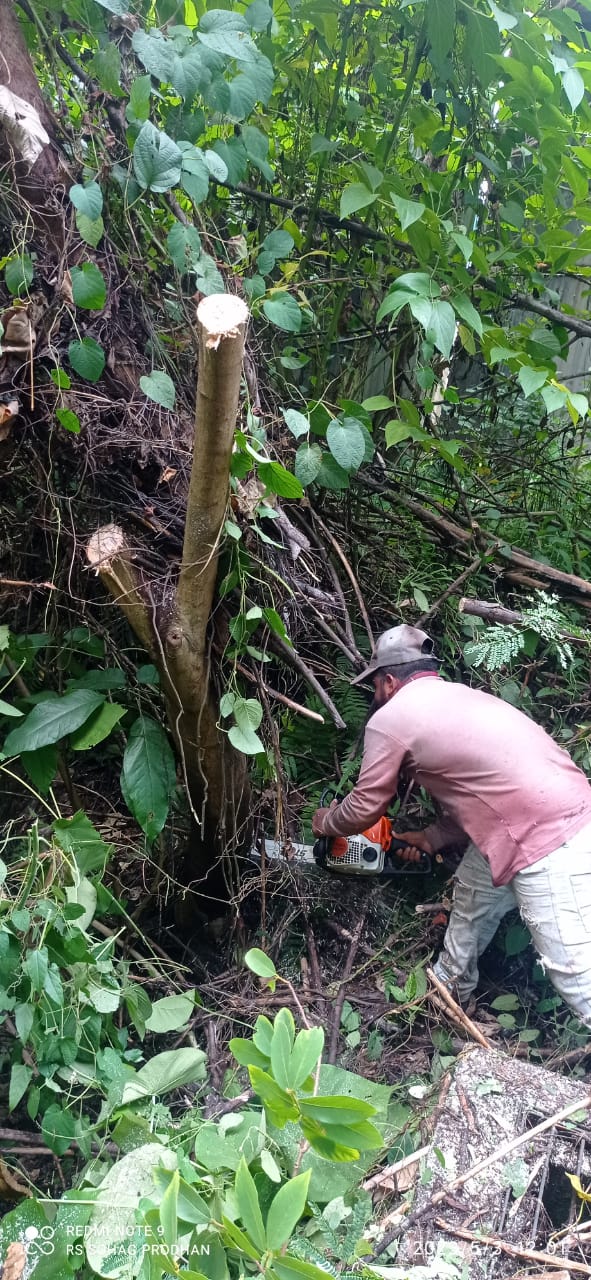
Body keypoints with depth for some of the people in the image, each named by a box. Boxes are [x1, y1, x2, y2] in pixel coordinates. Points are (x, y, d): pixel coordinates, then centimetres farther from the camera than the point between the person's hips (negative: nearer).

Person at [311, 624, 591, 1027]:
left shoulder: (389, 719, -5)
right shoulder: (459, 696, 19)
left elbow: (364, 809, 5)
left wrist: (326, 822, 25)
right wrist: (432, 837, 28)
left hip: (549, 846, -10)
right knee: (472, 892, 26)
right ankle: (448, 988, 46)